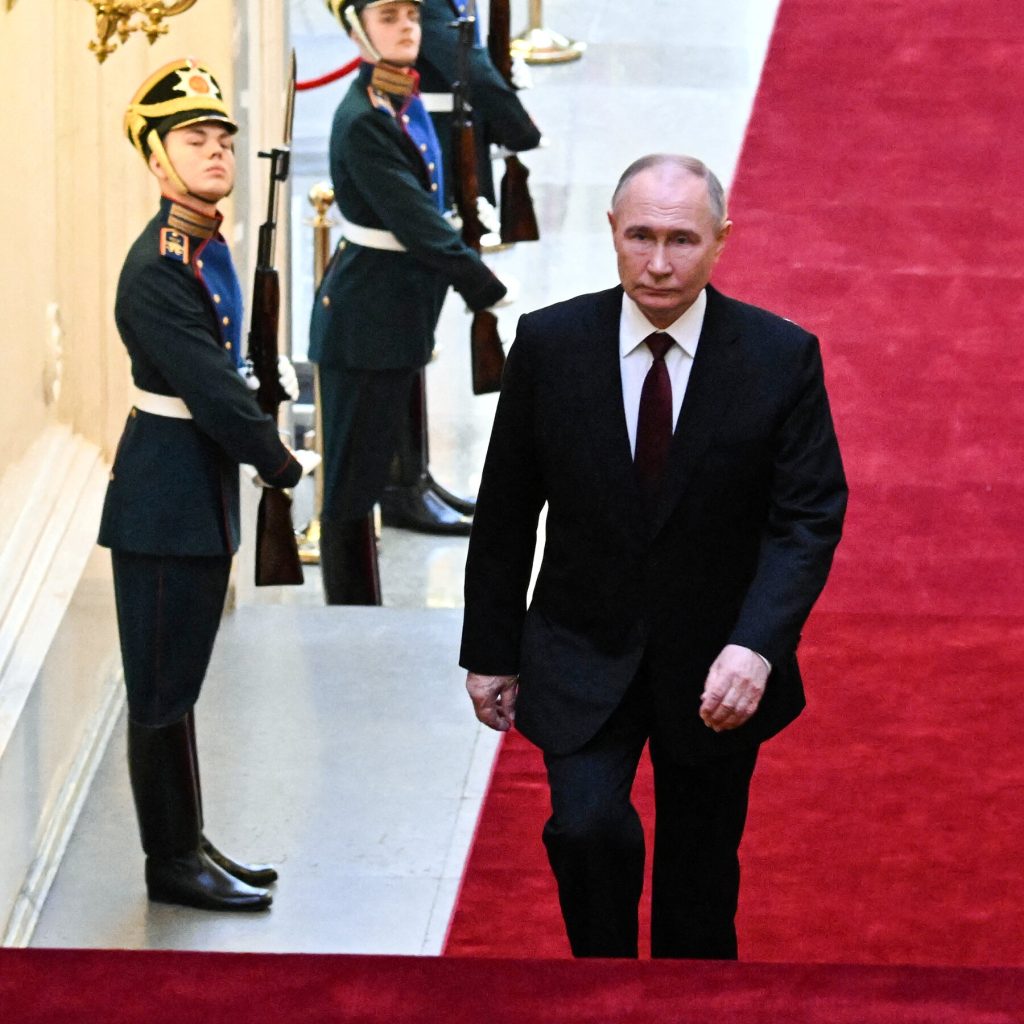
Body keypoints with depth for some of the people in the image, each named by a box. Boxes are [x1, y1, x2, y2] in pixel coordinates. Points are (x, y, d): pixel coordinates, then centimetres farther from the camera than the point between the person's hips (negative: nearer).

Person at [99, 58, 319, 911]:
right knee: (163, 687, 1)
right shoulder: (158, 269, -21)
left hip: (202, 495, 9)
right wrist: (284, 466, -11)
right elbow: (213, 394, -22)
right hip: (166, 503, -9)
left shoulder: (207, 249, 8)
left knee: (179, 680, 17)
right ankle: (172, 863, 9)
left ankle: (190, 845, 26)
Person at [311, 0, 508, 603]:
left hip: (401, 317, 9)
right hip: (367, 321, -9)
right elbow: (416, 224, -21)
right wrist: (492, 293, -18)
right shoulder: (362, 121, -19)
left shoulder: (407, 102, 9)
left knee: (374, 468, 15)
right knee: (354, 482, -2)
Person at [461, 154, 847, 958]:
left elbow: (809, 517, -12)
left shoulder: (783, 357, -11)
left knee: (700, 877, 12)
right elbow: (505, 511, 2)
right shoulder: (549, 344, -7)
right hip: (583, 656, 0)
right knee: (589, 829, -21)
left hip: (717, 672, 0)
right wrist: (491, 651, 3)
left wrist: (757, 646, -26)